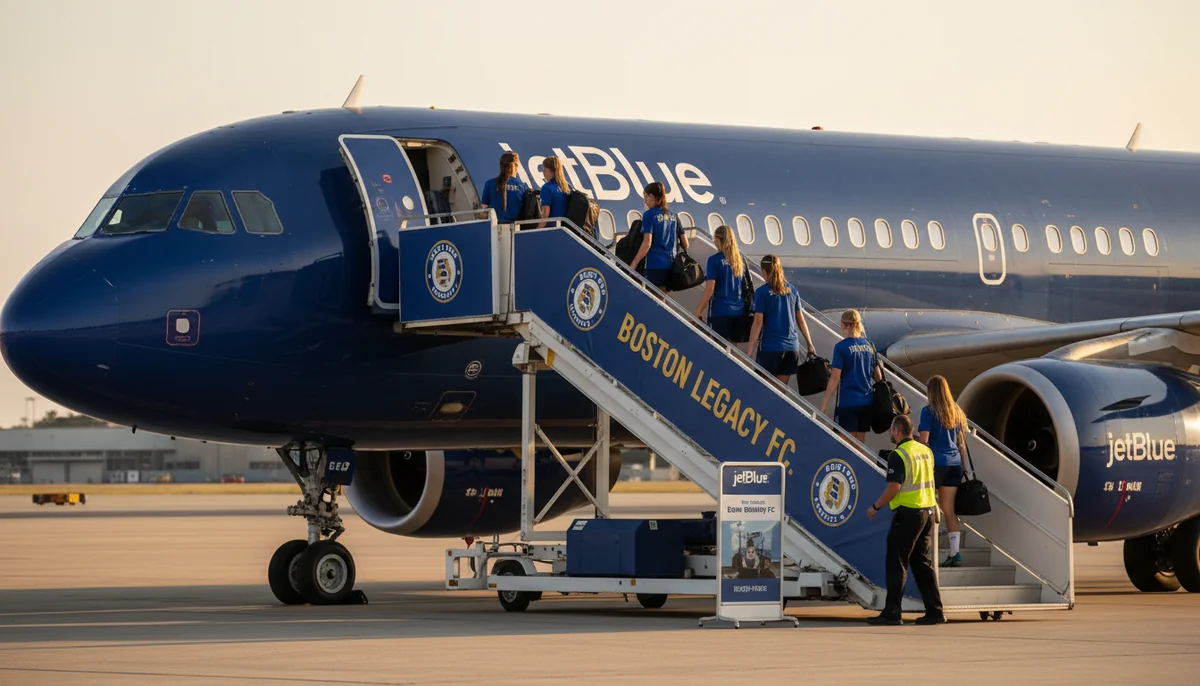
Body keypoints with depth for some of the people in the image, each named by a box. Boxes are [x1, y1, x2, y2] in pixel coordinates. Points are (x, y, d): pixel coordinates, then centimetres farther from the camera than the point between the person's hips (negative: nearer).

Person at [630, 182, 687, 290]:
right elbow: (685, 244, 13)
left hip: (655, 264, -7)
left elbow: (647, 243, -15)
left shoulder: (649, 215, -7)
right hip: (671, 264, 7)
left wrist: (633, 264, -14)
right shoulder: (672, 215, 12)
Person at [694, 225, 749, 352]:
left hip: (720, 312, -5)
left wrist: (698, 312, -7)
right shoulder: (740, 259, 7)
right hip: (739, 311, 5)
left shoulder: (714, 260, -9)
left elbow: (709, 289, -13)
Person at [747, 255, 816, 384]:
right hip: (792, 346, 5)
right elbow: (800, 320, 11)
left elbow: (758, 322, -11)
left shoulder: (762, 292, -7)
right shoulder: (791, 290, 7)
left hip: (771, 346, -5)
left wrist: (750, 349, -9)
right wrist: (810, 344, 19)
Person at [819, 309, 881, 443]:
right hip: (867, 402, 6)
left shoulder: (841, 347, -10)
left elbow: (835, 378, -13)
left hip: (847, 402, -6)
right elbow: (878, 376, 11)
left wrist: (824, 405, -9)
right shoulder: (869, 345, 6)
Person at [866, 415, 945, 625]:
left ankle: (891, 613, -4)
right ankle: (934, 611, 9)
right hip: (929, 511, 8)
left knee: (897, 564, -3)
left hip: (908, 513, -8)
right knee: (923, 563, 13)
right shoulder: (926, 451, 11)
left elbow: (894, 487, -19)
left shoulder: (898, 454, -14)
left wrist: (875, 507, -8)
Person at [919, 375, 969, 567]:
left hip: (935, 462, -6)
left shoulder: (929, 411, -6)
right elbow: (961, 441, 18)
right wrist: (962, 462, 23)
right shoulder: (956, 411, 13)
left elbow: (923, 440, -11)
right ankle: (955, 553, -1)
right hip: (954, 463, 6)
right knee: (949, 510, 6)